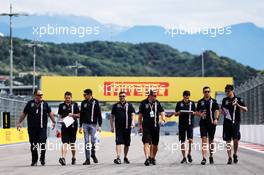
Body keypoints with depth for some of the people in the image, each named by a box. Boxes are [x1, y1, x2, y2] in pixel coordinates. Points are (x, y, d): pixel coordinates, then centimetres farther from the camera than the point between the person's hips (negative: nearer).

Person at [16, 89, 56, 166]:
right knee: (33, 145, 5)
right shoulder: (30, 104, 6)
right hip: (32, 128, 1)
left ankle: (42, 158, 8)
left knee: (43, 144, -10)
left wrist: (53, 122, 5)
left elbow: (50, 113, 13)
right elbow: (23, 114, 13)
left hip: (42, 128, -1)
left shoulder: (44, 104, 7)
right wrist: (19, 123, 12)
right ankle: (34, 160, 16)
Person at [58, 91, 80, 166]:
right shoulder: (61, 106, 8)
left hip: (73, 125, 1)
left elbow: (79, 115, 6)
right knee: (64, 143, -13)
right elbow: (60, 116, 11)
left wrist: (73, 115, -12)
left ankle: (73, 158, 28)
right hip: (64, 126, -1)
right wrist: (61, 119, -9)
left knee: (72, 143, 12)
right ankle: (63, 158, -23)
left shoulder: (75, 105, 6)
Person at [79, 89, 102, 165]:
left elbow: (99, 114, -2)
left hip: (93, 124, -3)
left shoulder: (95, 102, -1)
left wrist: (100, 125, -8)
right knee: (86, 141, 1)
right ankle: (87, 159, 4)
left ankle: (93, 154, 20)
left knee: (93, 140, -7)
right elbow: (81, 115, 13)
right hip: (85, 124, 3)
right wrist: (80, 126, 9)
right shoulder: (83, 103, 9)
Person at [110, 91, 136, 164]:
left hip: (127, 127, 1)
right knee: (118, 142, -12)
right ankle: (118, 157, -18)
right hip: (118, 127, -1)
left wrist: (133, 122, -19)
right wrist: (112, 127, 8)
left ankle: (125, 157, 23)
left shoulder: (129, 105, 7)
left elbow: (133, 114, 0)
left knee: (127, 143, 8)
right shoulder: (115, 106, 9)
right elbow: (112, 117, 13)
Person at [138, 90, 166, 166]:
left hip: (155, 126, 3)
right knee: (146, 142, -13)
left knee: (155, 144, 9)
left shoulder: (157, 103, 7)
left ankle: (153, 158, 24)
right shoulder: (143, 103, 1)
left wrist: (163, 119, -13)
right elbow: (140, 115, 7)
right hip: (146, 126, -3)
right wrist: (140, 125, 4)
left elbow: (162, 112, 6)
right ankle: (147, 158, -20)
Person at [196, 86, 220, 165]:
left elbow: (217, 111, -5)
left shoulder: (213, 101, 2)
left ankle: (211, 156, 26)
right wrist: (200, 114, -9)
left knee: (211, 140, 10)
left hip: (211, 123, 0)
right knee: (204, 139, -11)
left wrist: (216, 119, -21)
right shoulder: (200, 102, 8)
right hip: (203, 123, 0)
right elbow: (197, 112, 13)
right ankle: (204, 158, -16)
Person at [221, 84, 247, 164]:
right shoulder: (225, 100, 11)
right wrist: (223, 112, 1)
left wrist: (237, 105, -16)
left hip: (235, 122, -3)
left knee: (236, 139, -7)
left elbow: (245, 109, -2)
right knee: (228, 141, 0)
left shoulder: (238, 99, 1)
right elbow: (222, 109, 25)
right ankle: (229, 157, 4)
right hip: (227, 123, 3)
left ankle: (235, 154, 15)